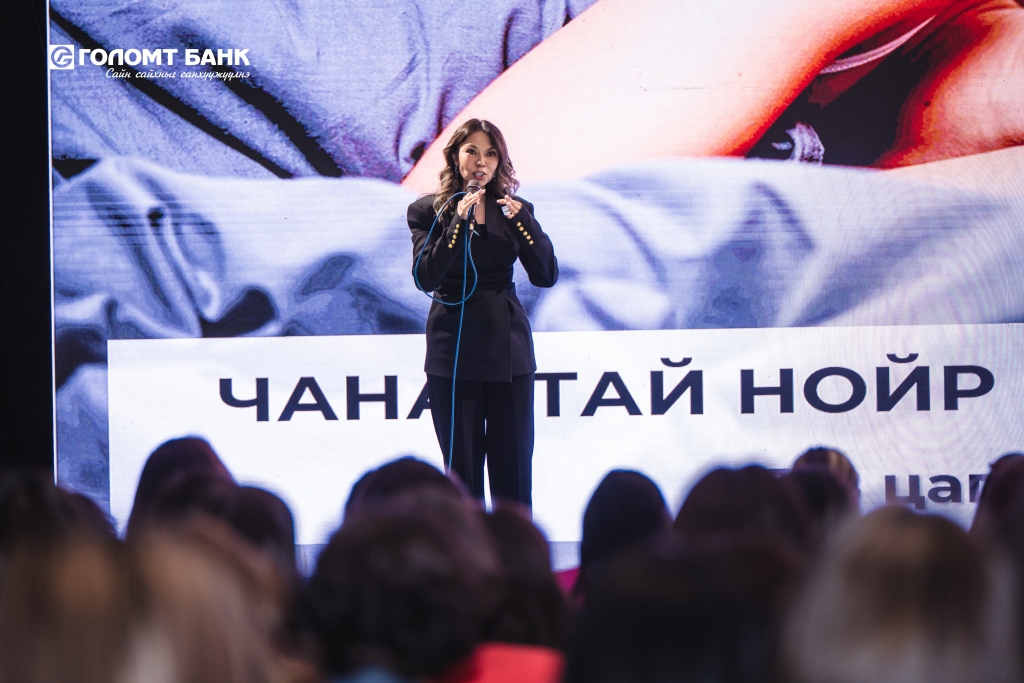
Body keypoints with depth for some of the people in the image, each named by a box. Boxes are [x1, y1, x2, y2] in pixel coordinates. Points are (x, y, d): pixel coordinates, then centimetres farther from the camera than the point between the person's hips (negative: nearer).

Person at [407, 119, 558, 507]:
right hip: (454, 348, -2)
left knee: (513, 467, 0)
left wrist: (522, 220, -13)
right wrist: (459, 221, -18)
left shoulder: (513, 210, 8)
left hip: (507, 347, 2)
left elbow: (546, 277, -1)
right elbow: (425, 277, -12)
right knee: (462, 467, 1)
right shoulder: (428, 211, 2)